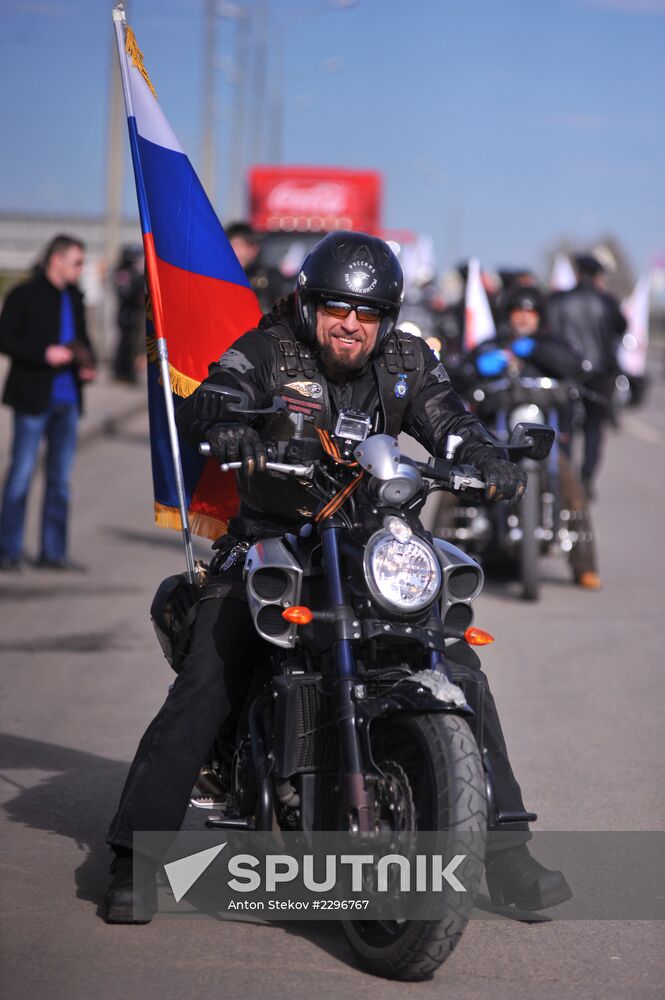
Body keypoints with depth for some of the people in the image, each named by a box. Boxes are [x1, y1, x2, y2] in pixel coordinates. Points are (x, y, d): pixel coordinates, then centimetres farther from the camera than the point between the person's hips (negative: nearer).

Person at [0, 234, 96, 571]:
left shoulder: (74, 298, 14)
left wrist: (88, 365, 3)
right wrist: (45, 354, -20)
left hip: (68, 398, 7)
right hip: (34, 398, -6)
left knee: (60, 477, 7)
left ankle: (53, 552, 13)